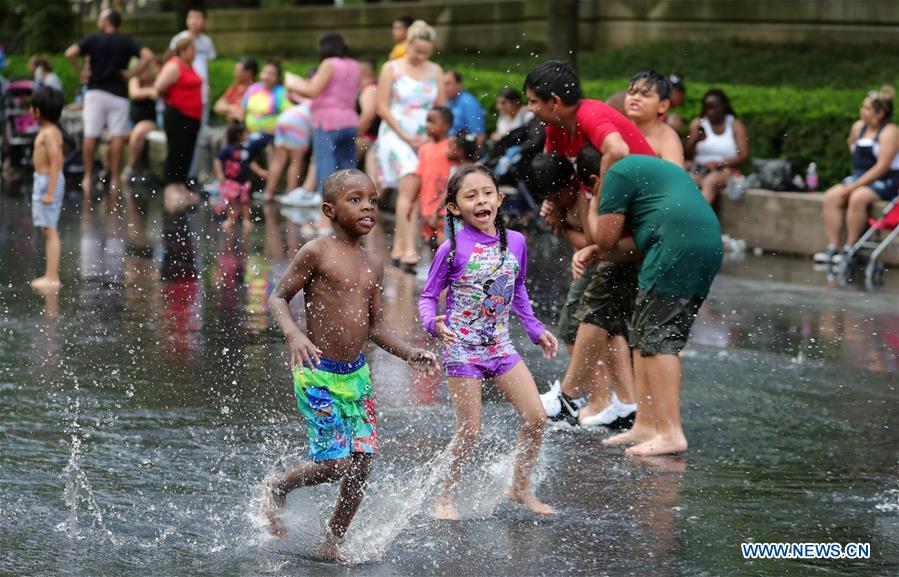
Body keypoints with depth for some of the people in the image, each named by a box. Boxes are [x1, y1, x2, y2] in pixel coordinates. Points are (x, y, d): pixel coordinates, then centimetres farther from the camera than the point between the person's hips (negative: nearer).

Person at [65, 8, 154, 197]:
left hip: (96, 92, -1)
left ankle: (88, 177, 4)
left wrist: (80, 71, -1)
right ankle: (115, 179, 1)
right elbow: (147, 56, -10)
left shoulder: (93, 39, 1)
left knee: (90, 136, 4)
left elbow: (70, 53, -13)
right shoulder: (127, 42, 4)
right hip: (118, 93, 1)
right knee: (117, 137, 3)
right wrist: (132, 73, -3)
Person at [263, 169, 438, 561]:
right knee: (335, 463, -9)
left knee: (362, 464, 3)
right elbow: (278, 298, -8)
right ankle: (277, 489, 20)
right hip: (318, 375, -6)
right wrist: (294, 335, -26)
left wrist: (408, 353, -1)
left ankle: (332, 543, 20)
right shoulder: (316, 253, -10)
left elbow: (375, 326, 14)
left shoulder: (372, 266, 9)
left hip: (356, 374, 6)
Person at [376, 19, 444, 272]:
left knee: (408, 193, 2)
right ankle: (408, 251, -25)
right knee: (408, 187, -19)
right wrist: (405, 137, -10)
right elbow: (382, 108, -3)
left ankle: (398, 248, 12)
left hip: (424, 140, 4)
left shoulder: (435, 71, 10)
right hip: (395, 135, -4)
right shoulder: (391, 69, 0)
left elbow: (440, 109, 11)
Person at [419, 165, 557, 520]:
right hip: (462, 350, -5)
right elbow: (428, 297, -5)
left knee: (537, 417, -1)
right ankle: (446, 497, 16)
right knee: (470, 431, -3)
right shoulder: (453, 249, -12)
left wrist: (536, 330, 13)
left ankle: (520, 488, 18)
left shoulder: (515, 242, 1)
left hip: (500, 347, 5)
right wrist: (434, 324, -24)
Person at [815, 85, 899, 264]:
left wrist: (855, 185, -22)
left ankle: (849, 249, -27)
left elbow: (883, 166, -19)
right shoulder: (859, 127, 9)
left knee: (857, 198, -34)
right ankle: (833, 247, -21)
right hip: (861, 177, 7)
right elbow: (852, 147, 29)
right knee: (831, 197, -16)